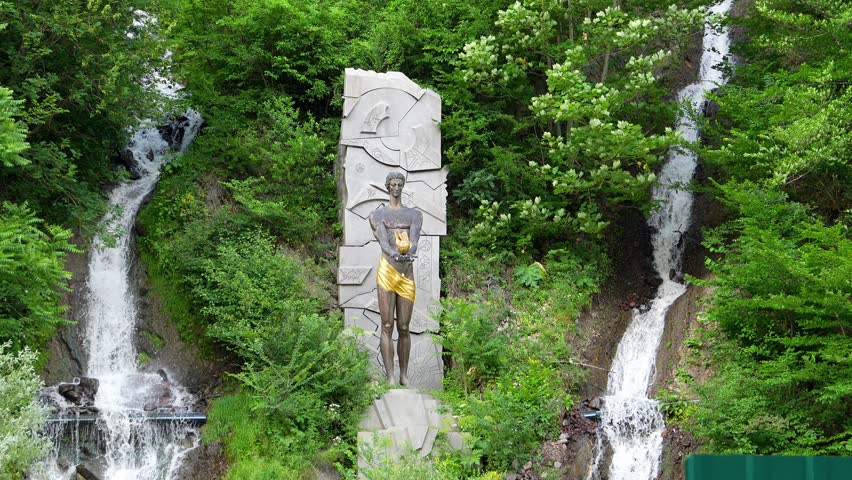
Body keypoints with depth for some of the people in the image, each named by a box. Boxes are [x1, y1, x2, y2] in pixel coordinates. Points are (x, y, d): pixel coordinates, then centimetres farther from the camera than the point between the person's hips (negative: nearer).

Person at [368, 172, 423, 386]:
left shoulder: (414, 214, 16)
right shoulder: (378, 214, 9)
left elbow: (414, 239, -2)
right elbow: (383, 241, -7)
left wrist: (409, 253, -26)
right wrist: (396, 255, -29)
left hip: (407, 272, 2)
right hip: (387, 270, -2)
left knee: (404, 327, 3)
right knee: (387, 326, -5)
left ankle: (404, 375, 8)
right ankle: (390, 377, -6)